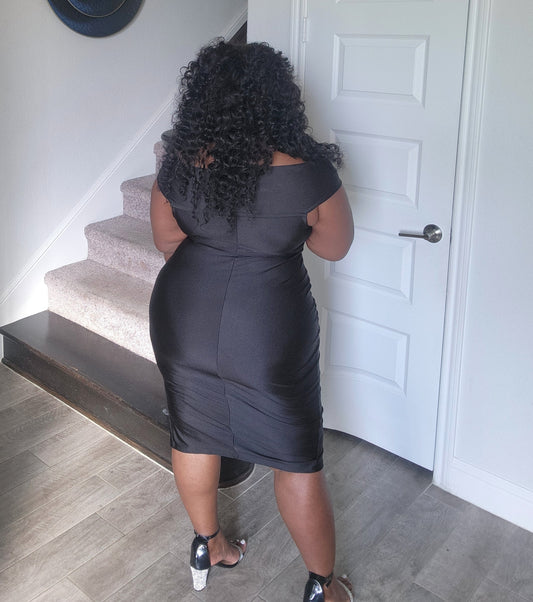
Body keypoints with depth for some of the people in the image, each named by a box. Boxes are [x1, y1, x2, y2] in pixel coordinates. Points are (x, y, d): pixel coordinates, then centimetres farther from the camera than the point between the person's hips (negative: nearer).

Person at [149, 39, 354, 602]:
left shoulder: (179, 165, -8)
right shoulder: (306, 170, -19)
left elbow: (166, 240, 6)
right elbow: (335, 246, -3)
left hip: (185, 319, 4)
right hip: (268, 330, -3)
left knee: (193, 434, 24)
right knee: (296, 458, 13)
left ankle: (206, 546, 44)